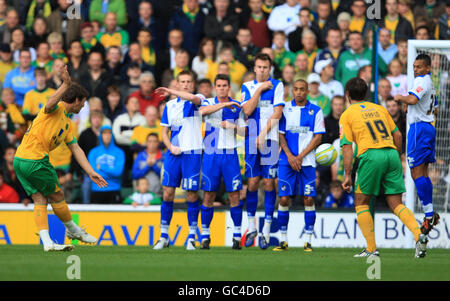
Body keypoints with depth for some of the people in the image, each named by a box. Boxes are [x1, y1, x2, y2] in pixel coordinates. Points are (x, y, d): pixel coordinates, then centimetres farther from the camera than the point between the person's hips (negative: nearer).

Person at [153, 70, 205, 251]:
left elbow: (194, 98, -24)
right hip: (173, 154, 3)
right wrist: (170, 147, -3)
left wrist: (171, 92, -17)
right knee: (167, 193, -2)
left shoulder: (197, 100, 3)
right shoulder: (170, 106, 13)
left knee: (191, 195, -3)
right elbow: (165, 132, 16)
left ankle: (192, 237, 5)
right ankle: (164, 236, 5)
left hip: (192, 153, -3)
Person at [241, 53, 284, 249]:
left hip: (270, 140, -3)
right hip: (252, 140, 3)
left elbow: (277, 113, -6)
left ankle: (266, 231, -1)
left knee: (269, 183, -3)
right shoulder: (247, 87, 11)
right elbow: (247, 110, -4)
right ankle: (251, 228, 12)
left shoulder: (277, 86, 2)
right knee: (252, 183, 1)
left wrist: (263, 135, -12)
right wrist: (260, 89, -7)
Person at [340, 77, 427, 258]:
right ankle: (418, 235, -18)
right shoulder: (380, 109, 23)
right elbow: (397, 135, 21)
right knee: (396, 204, 6)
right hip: (392, 154, 4)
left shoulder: (347, 115, 9)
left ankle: (371, 249, 2)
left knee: (361, 202, 10)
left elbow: (347, 146, 0)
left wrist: (347, 175, -2)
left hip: (371, 155, -4)